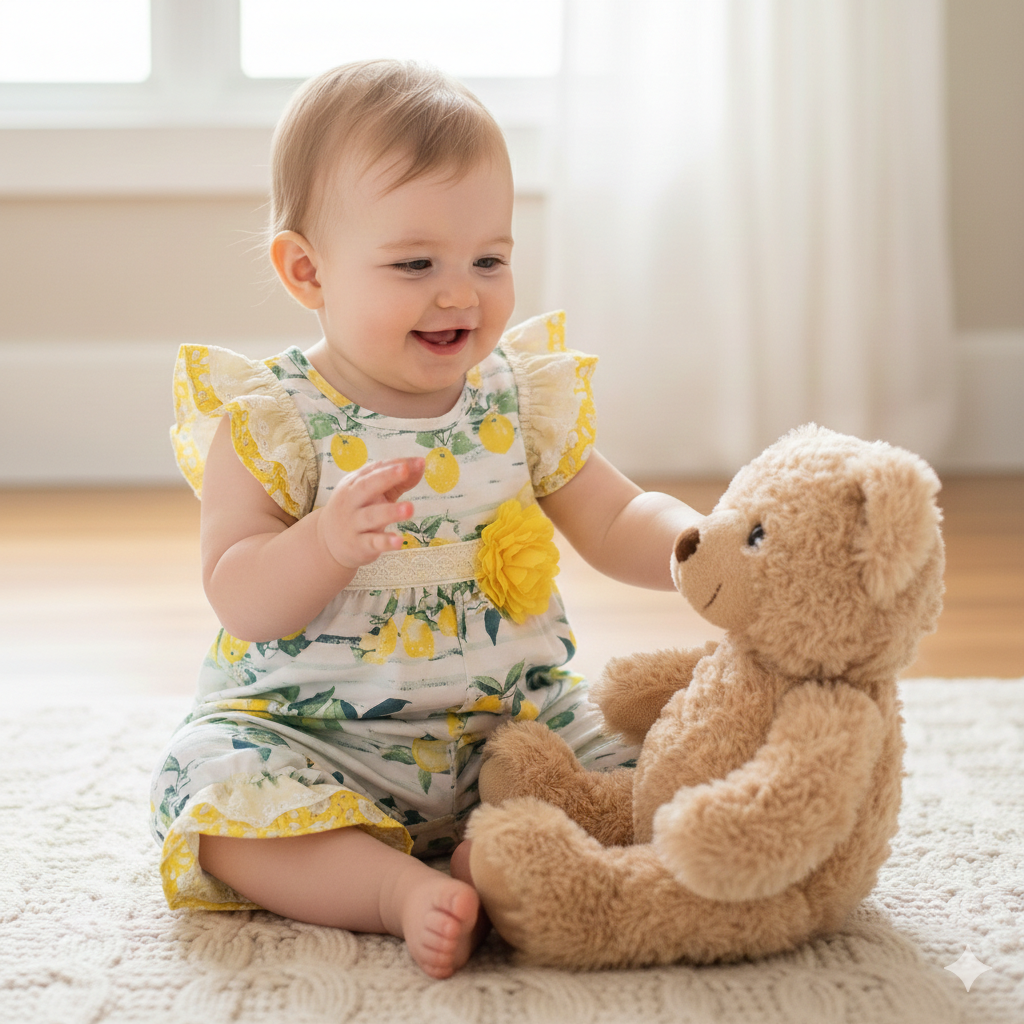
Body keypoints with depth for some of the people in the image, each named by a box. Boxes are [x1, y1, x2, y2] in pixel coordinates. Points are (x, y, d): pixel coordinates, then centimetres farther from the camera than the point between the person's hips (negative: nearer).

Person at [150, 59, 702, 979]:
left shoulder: (524, 396, 3)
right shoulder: (269, 421, -8)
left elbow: (617, 524, 5)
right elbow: (239, 601, -13)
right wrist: (328, 541, -34)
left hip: (507, 720, 3)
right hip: (313, 736, -3)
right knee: (216, 788, -29)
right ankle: (403, 888, -33)